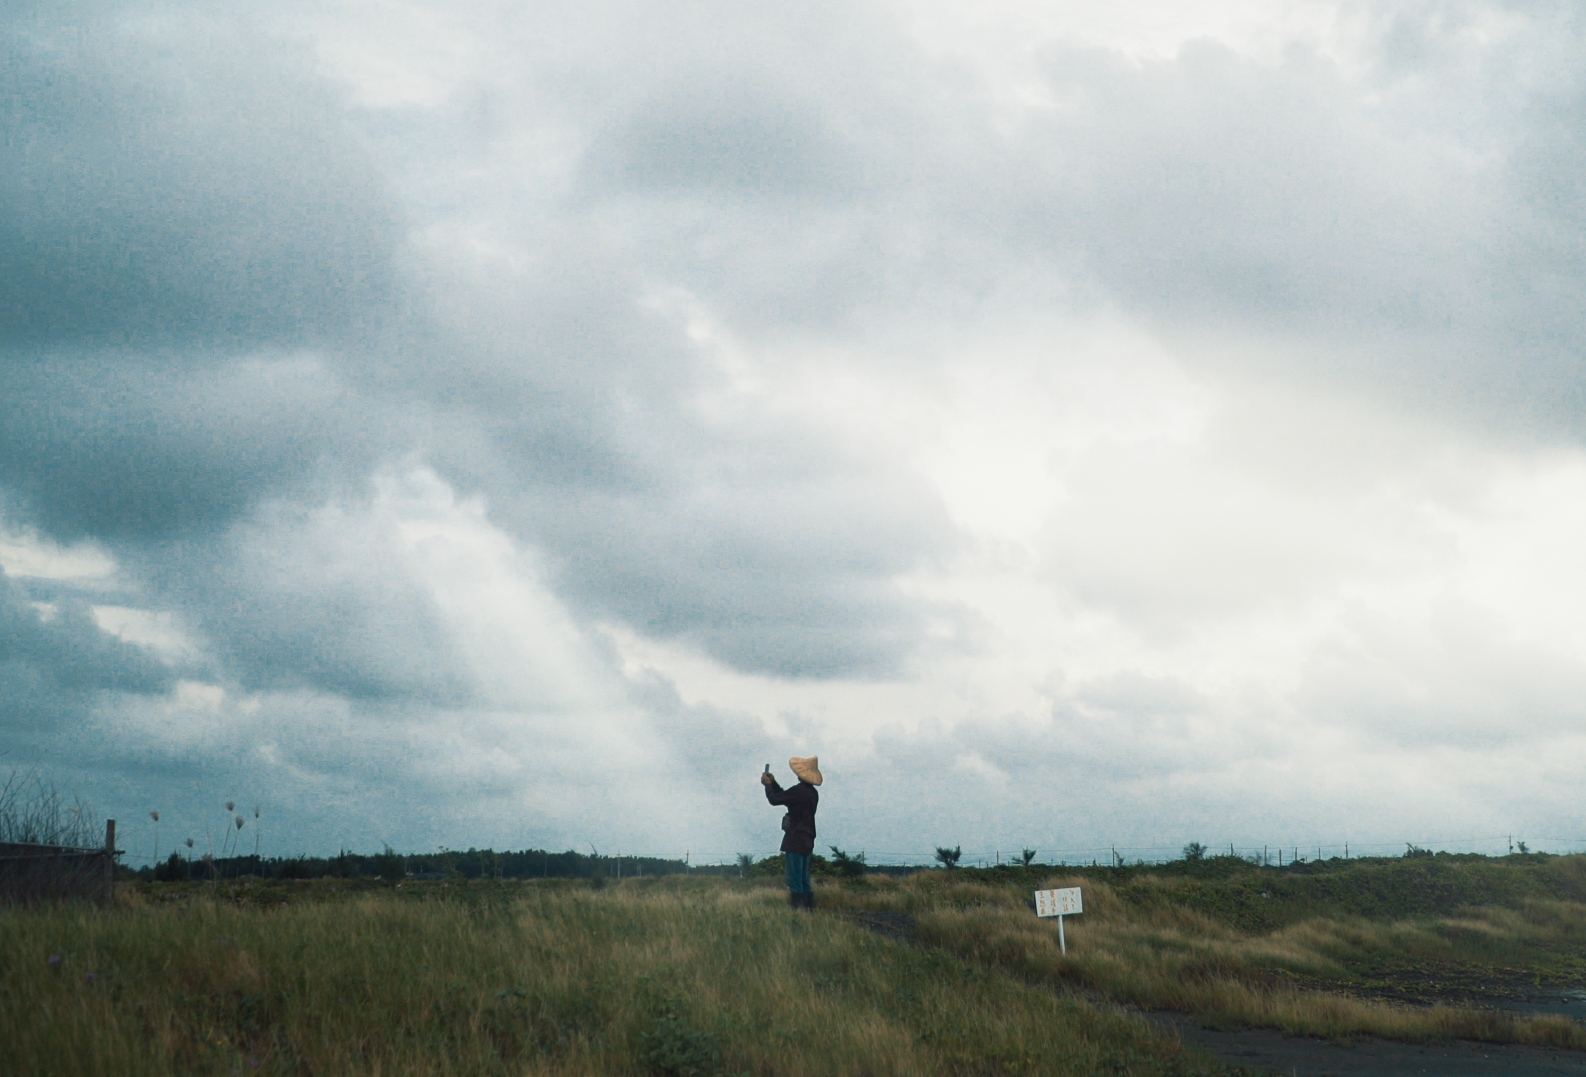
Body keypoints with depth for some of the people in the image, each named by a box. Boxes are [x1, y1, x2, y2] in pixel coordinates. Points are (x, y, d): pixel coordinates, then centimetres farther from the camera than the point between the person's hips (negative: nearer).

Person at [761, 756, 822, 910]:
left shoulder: (798, 791, -18)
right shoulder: (812, 793, 10)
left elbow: (775, 799, -11)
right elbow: (785, 796, 21)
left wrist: (768, 785, 6)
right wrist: (773, 783, 22)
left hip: (795, 841, -9)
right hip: (807, 841, 9)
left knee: (794, 881, -8)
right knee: (804, 880, 14)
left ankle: (796, 907, -11)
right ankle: (809, 907, 13)